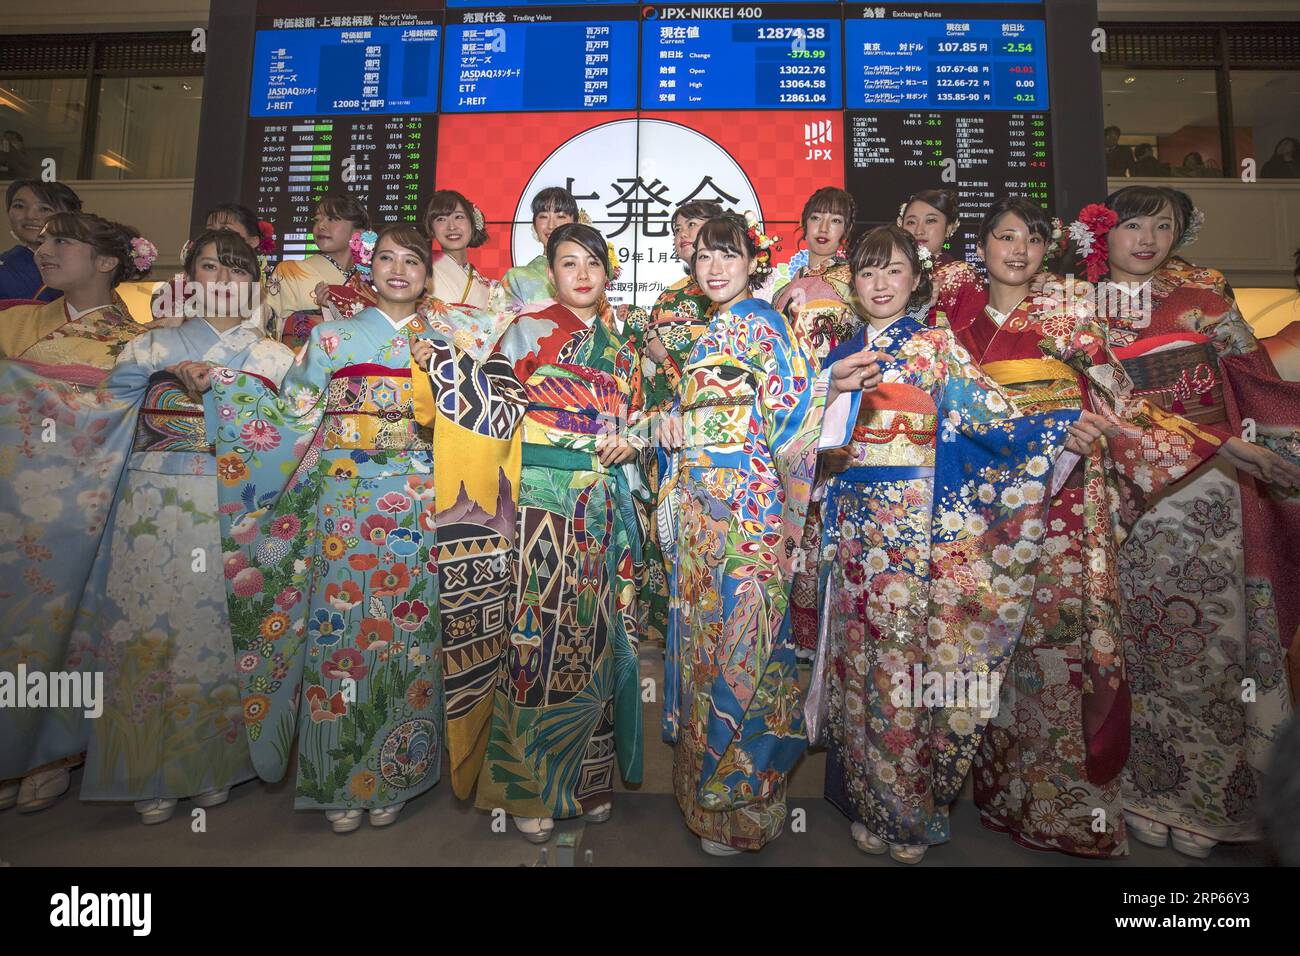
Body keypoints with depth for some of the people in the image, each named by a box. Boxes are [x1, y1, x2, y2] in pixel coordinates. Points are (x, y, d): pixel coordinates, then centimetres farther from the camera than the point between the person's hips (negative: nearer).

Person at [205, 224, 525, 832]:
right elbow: (292, 412, 8)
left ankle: (393, 777, 20)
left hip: (416, 507, 0)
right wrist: (219, 384, 0)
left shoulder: (448, 342, 10)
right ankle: (338, 783, 18)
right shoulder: (333, 337, 11)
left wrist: (442, 363, -11)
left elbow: (498, 407, -1)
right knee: (340, 627, 1)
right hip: (345, 503, 1)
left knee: (406, 631, 3)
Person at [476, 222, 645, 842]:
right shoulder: (528, 330, 4)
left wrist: (629, 442, 0)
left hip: (605, 504, 4)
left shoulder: (622, 343, 17)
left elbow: (636, 415, 21)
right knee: (541, 631, -3)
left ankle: (589, 776, 25)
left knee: (595, 633, 8)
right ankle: (529, 787, 15)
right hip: (542, 499, -4)